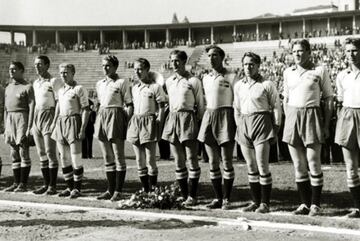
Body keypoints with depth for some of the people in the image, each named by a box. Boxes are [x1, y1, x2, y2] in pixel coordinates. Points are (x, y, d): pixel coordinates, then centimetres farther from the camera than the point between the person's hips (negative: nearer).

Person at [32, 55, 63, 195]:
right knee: (41, 153, 8)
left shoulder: (54, 82, -6)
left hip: (49, 115, -7)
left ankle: (52, 186, -6)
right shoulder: (35, 83, 17)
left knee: (50, 152, -9)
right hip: (36, 117, 7)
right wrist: (32, 122, 14)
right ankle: (46, 184, 14)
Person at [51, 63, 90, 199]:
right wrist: (54, 123, 17)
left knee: (75, 158, -5)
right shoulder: (60, 91, 15)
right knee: (64, 158, 9)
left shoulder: (79, 89, -6)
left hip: (73, 122, -7)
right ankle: (70, 187, 18)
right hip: (60, 124, 7)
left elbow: (85, 110, -9)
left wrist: (83, 129, -16)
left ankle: (77, 188, 3)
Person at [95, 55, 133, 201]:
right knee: (107, 158, 9)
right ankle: (110, 190, 15)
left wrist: (127, 123, -14)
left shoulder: (122, 82, -4)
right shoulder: (100, 84, 16)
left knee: (119, 157, -3)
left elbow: (129, 105, -6)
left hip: (116, 116, -7)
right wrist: (98, 122, 15)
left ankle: (118, 191, 0)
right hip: (102, 117, 7)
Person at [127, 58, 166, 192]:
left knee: (150, 160, -4)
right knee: (139, 160, 7)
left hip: (149, 122, -6)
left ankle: (153, 190, 3)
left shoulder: (155, 87, -5)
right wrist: (131, 123, 11)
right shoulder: (134, 88, 14)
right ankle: (144, 190, 14)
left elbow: (161, 108, -7)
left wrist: (159, 126, -13)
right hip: (135, 122, 6)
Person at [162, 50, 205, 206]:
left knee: (191, 159, -4)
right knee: (178, 161, 7)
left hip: (188, 118, -5)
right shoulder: (169, 81, 13)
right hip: (172, 118, 6)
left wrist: (199, 122, -3)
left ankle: (192, 196, 3)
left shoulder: (193, 81, -3)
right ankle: (183, 195, 14)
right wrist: (172, 116, 16)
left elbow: (200, 104, 0)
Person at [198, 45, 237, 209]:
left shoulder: (231, 77, -3)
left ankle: (226, 199, 4)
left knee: (226, 161, -3)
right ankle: (218, 198, 14)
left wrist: (238, 124, -9)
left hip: (225, 116, -6)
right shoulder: (206, 78, 14)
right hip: (209, 116, 6)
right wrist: (207, 119, 15)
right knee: (213, 162, 7)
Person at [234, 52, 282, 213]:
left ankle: (265, 203, 0)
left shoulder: (267, 85, -3)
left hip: (261, 123, -5)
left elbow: (276, 107, 0)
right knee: (251, 167, 9)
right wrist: (239, 126, 13)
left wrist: (275, 129, -4)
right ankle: (255, 201, 17)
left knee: (262, 166, -7)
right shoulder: (238, 86, 12)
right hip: (244, 126, 5)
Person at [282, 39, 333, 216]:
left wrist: (326, 125, -4)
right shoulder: (288, 72, 11)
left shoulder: (319, 71, -1)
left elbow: (328, 99, 1)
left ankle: (315, 205, 5)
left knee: (313, 164, -3)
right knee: (298, 166, 7)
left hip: (312, 115, -4)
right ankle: (304, 203, 15)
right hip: (292, 118, 4)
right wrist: (288, 120, 9)